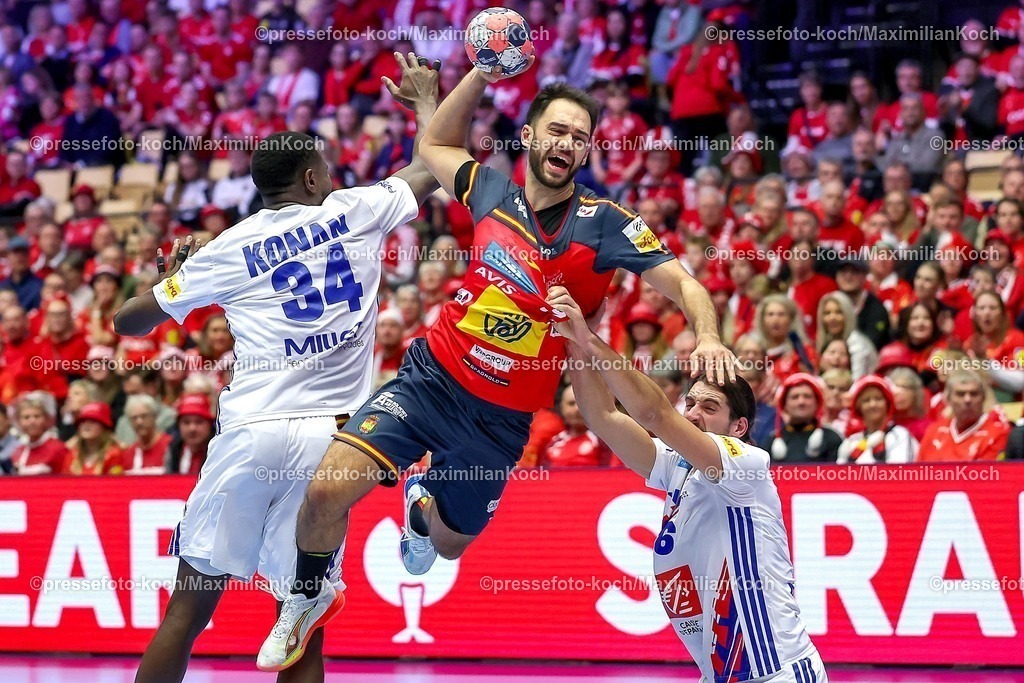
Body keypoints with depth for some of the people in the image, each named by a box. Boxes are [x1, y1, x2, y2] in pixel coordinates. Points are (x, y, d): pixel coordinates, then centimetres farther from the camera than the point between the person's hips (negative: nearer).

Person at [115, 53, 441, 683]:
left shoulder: (227, 251, 9)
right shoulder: (356, 212, 8)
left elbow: (127, 323, 17)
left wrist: (172, 275, 36)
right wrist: (425, 96, 41)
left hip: (251, 433, 0)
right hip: (327, 440, 0)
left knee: (189, 610, 7)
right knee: (304, 630, 5)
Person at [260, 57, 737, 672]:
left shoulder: (604, 223, -12)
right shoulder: (494, 191, -1)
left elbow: (683, 283, -16)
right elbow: (434, 146, 18)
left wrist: (707, 336, -36)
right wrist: (483, 72, 7)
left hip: (501, 417, -1)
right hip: (431, 375, 1)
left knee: (449, 543, 15)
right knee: (328, 488, -17)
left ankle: (421, 506, 55)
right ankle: (309, 595, 14)